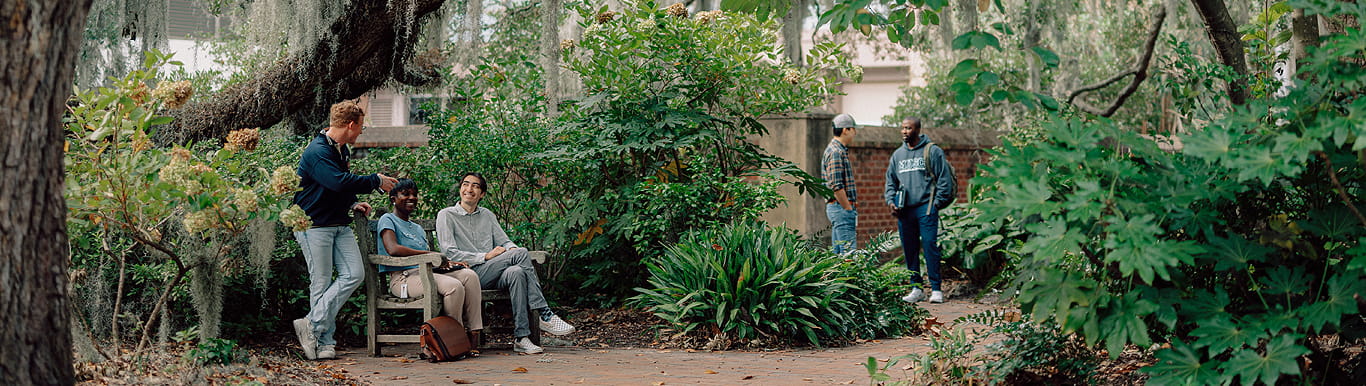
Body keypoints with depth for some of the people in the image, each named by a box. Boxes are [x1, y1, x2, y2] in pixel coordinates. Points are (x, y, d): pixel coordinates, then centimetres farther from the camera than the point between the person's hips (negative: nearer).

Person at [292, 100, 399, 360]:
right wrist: (377, 181, -18)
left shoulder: (343, 150, 15)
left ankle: (313, 326, -3)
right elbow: (340, 183, -29)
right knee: (321, 284, -5)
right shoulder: (317, 152, -16)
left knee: (354, 274, -6)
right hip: (315, 224, -8)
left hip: (340, 224, 8)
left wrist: (352, 205, 11)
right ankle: (324, 343, 2)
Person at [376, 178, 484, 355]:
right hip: (403, 277, -7)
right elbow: (393, 249, -15)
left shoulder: (418, 229, 30)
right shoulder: (388, 220, 5)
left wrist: (447, 262, -1)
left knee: (469, 275, -20)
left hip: (426, 274, 8)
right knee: (454, 286, -32)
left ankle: (474, 335, -26)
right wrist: (431, 254, -15)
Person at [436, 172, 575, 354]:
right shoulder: (446, 215, 6)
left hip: (493, 276, 5)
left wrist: (511, 248, -9)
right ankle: (545, 315, -28)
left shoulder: (487, 215, 24)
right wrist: (485, 256, -14)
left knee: (516, 272, -32)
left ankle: (521, 337, -34)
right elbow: (450, 253, -5)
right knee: (521, 253, -26)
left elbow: (504, 241, 18)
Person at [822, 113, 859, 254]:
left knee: (838, 252, 10)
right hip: (841, 207, -11)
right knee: (849, 252, -13)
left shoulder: (839, 150, 19)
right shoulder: (836, 152, -14)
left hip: (839, 208, 11)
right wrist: (849, 210, -16)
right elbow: (836, 187, -20)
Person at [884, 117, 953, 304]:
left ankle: (935, 289, -5)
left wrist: (937, 203, -8)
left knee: (930, 246, -9)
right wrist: (891, 200, 6)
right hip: (904, 210, 5)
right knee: (909, 249, 6)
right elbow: (890, 181, 22)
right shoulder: (897, 155, 16)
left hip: (926, 207, -5)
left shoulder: (932, 151, 0)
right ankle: (917, 287, 14)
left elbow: (944, 179, -2)